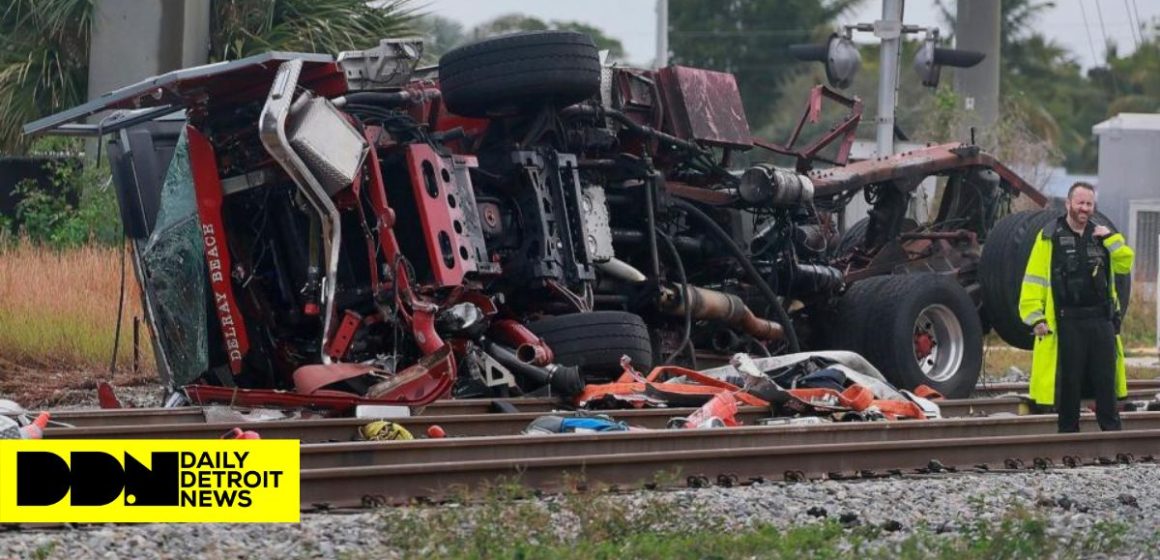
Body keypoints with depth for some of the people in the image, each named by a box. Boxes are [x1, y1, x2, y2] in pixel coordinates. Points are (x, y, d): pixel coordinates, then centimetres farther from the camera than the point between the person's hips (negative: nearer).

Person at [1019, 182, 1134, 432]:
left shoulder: (1101, 235, 13)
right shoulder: (1050, 237, -2)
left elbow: (1125, 264, 7)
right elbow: (1034, 279, -5)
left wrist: (1111, 238, -6)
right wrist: (1035, 316, -13)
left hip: (1101, 320, 4)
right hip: (1067, 323, -4)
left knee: (1105, 380, 5)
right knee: (1069, 383, 3)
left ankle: (1111, 430, 11)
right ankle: (1068, 432, 10)